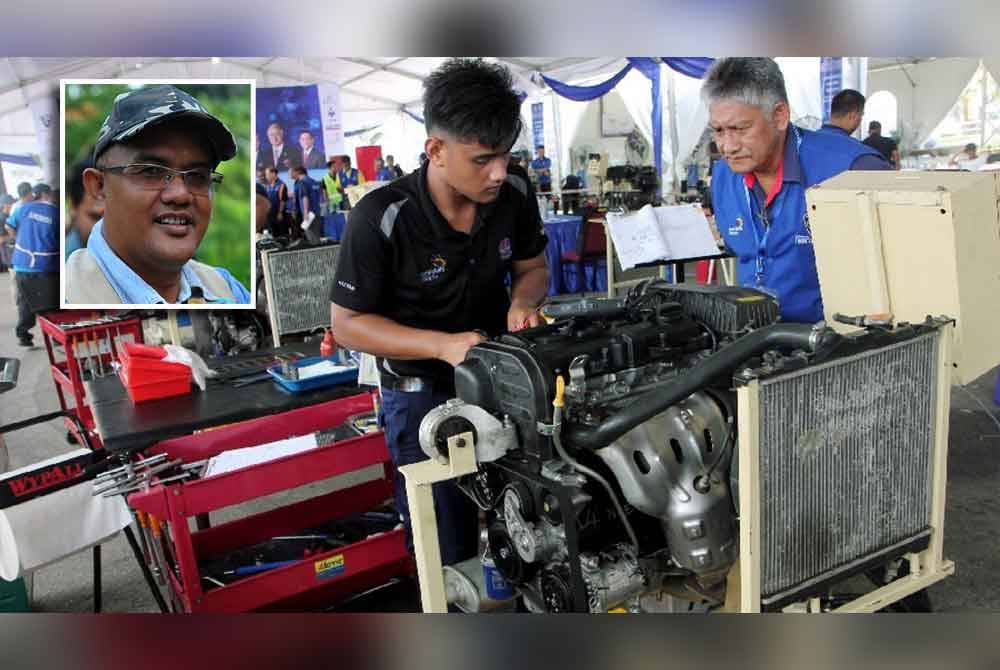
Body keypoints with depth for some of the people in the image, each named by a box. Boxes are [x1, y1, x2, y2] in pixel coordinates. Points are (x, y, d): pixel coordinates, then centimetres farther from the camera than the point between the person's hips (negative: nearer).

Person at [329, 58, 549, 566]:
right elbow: (347, 323, -16)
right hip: (423, 392, -4)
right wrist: (442, 345, -28)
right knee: (451, 559, 6)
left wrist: (522, 303, -17)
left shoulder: (515, 193, -11)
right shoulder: (380, 219, -25)